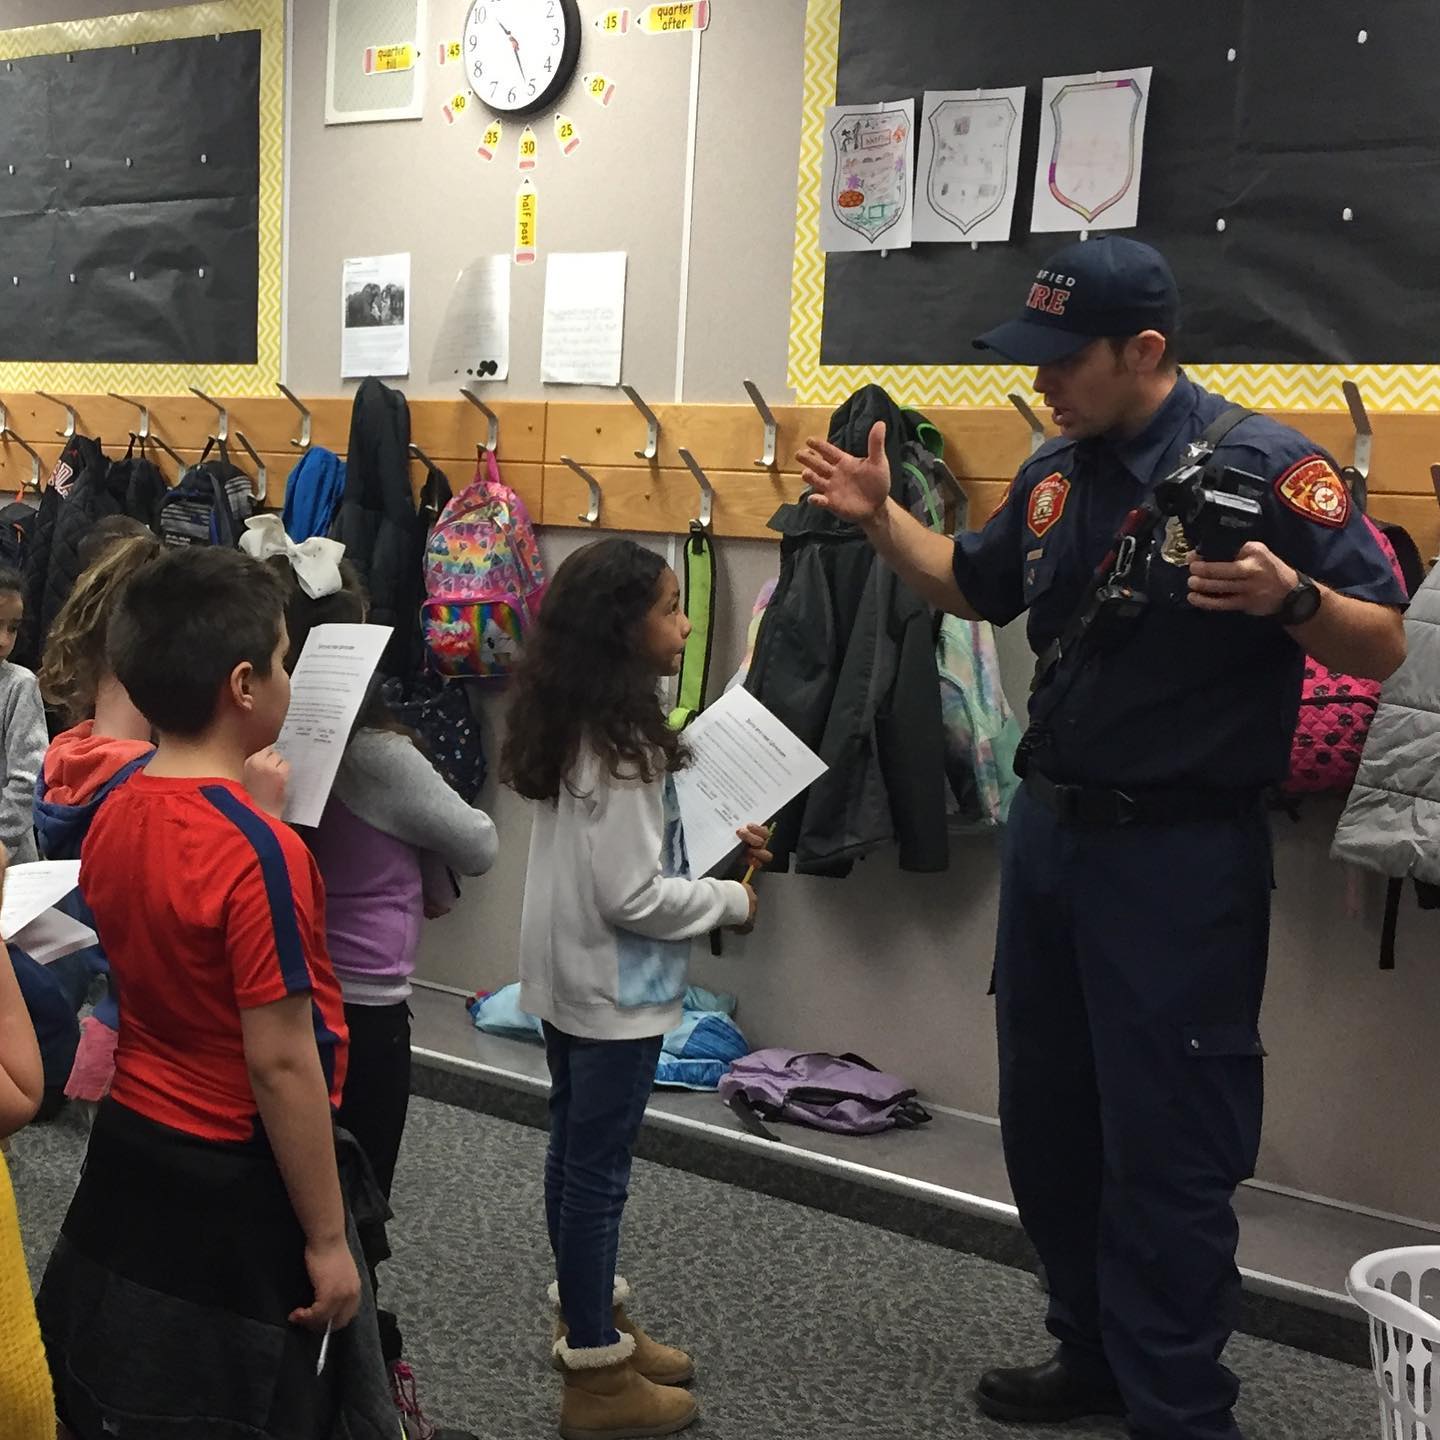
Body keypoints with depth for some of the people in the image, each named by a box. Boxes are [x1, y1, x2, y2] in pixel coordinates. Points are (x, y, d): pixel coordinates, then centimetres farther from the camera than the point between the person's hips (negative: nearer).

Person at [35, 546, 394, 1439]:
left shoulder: (115, 817, -3)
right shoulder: (261, 851, -26)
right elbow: (283, 1064, -24)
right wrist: (326, 1237, -16)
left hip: (131, 1152, 7)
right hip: (239, 1185, -7)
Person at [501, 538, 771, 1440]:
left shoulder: (579, 724, 3)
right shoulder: (620, 744, -25)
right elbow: (631, 895, -25)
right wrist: (732, 902, -11)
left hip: (570, 977, 9)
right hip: (614, 988, -9)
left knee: (578, 1154, 19)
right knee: (598, 1169, 2)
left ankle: (593, 1320, 36)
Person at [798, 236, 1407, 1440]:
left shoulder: (1265, 466, -14)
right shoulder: (1057, 474, 8)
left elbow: (1383, 647, -14)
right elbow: (975, 587, 24)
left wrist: (1291, 598, -33)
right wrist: (879, 517, 10)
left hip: (1180, 853, -8)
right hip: (1050, 833, 8)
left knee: (1167, 1148, 1)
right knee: (1048, 1122, 17)